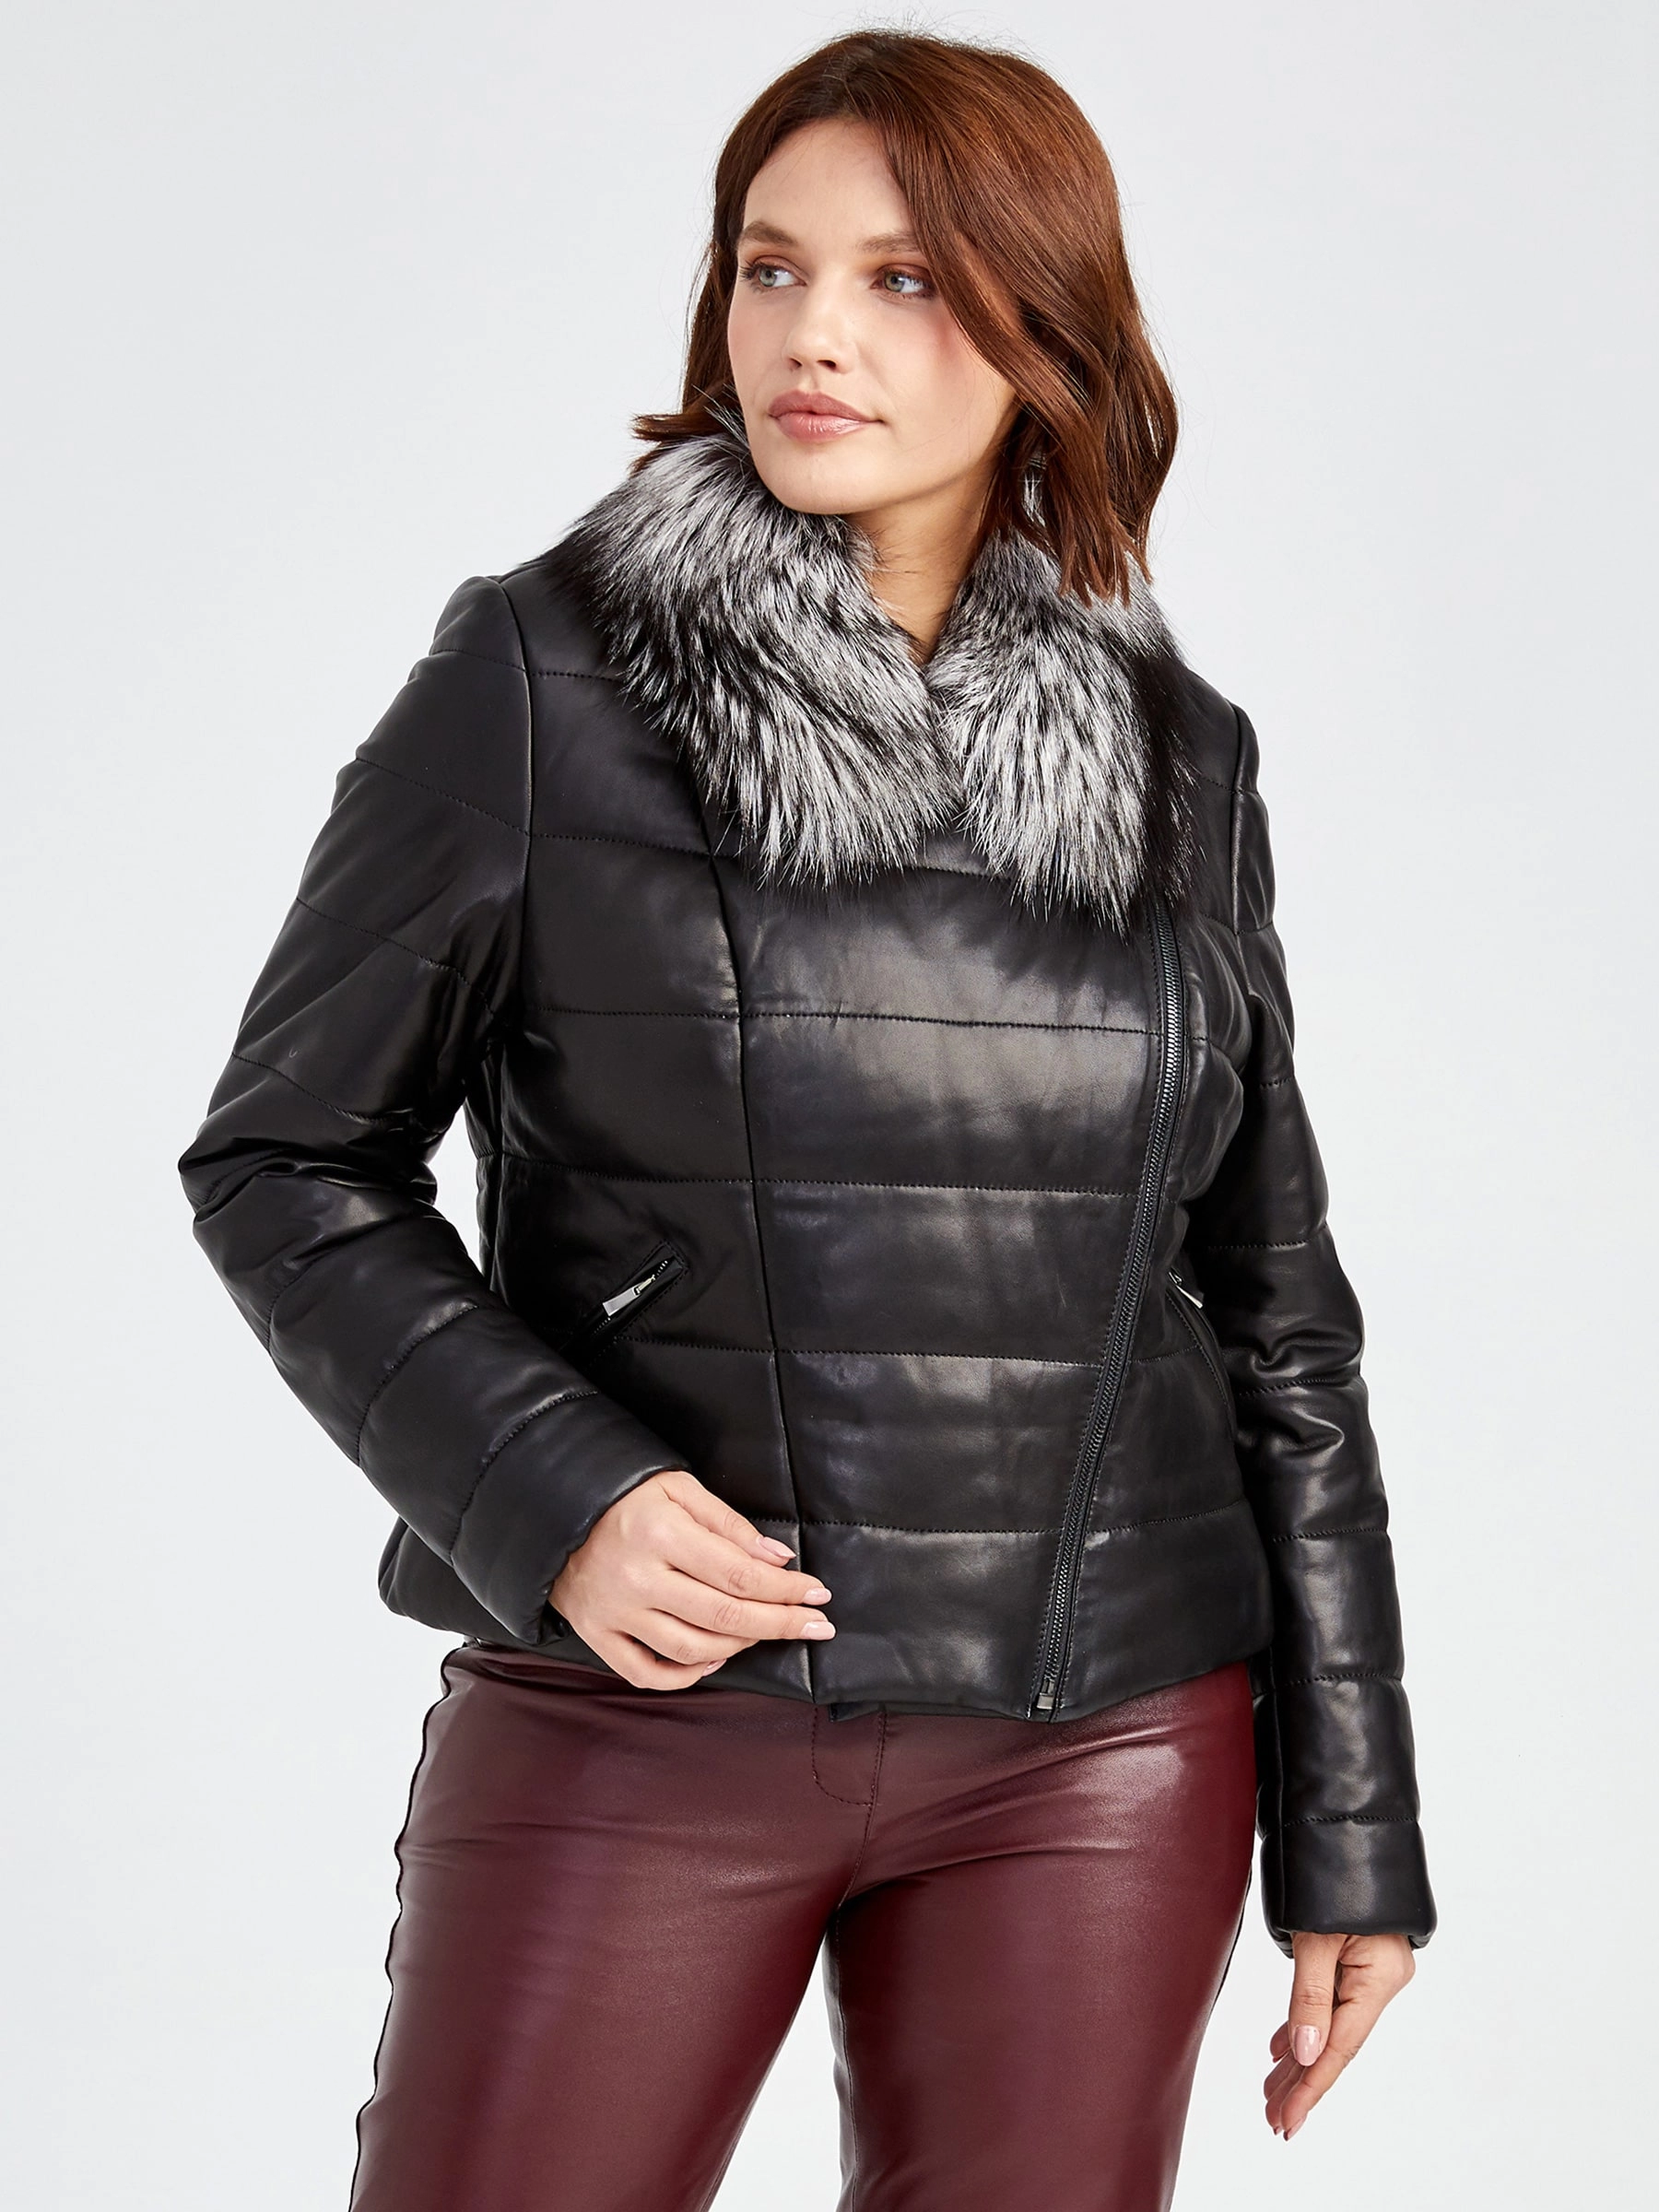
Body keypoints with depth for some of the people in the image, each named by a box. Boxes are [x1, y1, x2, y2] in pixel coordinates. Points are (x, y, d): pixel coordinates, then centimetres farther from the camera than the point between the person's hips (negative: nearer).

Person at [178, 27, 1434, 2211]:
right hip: (636, 1703, -2)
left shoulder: (1177, 753, 5)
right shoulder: (539, 682, -4)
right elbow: (284, 1160, 1)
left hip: (1102, 1759, 3)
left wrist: (1349, 1825, 9)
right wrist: (544, 1492, -15)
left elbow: (1274, 1311, 9)